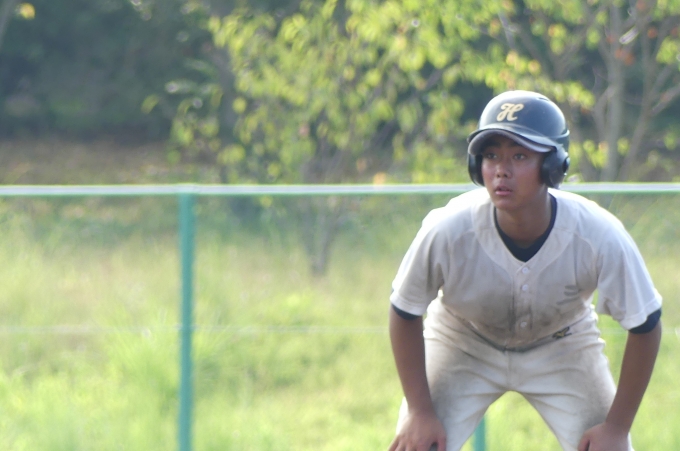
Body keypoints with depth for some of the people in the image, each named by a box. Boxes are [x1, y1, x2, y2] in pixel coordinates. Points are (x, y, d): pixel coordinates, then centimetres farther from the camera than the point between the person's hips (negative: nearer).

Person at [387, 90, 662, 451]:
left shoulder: (600, 238, -33)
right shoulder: (447, 233, -33)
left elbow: (645, 326, -19)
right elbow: (405, 313, -15)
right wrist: (420, 412, -16)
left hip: (563, 346, 0)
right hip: (463, 346, 0)